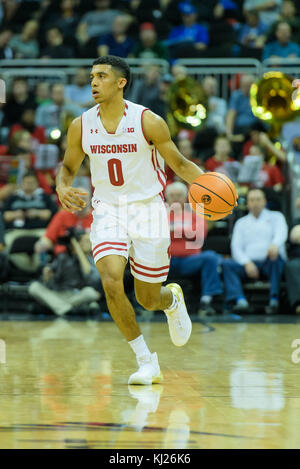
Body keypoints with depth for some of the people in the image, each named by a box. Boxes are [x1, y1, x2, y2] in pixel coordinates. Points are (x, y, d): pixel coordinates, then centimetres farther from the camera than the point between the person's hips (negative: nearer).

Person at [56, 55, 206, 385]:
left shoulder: (148, 122, -11)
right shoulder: (81, 126, -2)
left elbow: (179, 164, -2)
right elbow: (68, 167, 13)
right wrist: (62, 187, -10)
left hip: (148, 210, -2)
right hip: (108, 212, 2)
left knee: (148, 299, 4)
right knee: (111, 282, -22)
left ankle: (172, 300, 45)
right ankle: (146, 361, -6)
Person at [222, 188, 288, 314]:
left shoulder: (275, 217, 14)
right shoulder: (241, 222, 20)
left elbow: (281, 233, -8)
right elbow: (236, 247, 8)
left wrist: (275, 244, -34)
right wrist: (246, 263, -14)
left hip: (270, 262, -2)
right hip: (249, 264, 2)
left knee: (275, 255, -36)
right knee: (227, 264, -24)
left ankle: (274, 300, -37)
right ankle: (240, 300, -41)